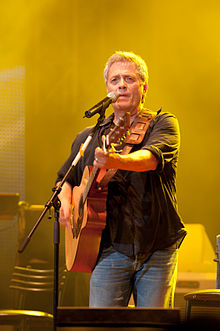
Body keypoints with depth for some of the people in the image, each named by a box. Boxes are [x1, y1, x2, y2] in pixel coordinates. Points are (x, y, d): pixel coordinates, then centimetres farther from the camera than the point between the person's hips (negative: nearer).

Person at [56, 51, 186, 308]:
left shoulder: (163, 124, 2)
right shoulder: (89, 138, 12)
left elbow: (152, 158, -20)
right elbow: (66, 178, 27)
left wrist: (115, 161, -40)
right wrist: (65, 203, 5)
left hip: (158, 250, -2)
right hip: (111, 249, 2)